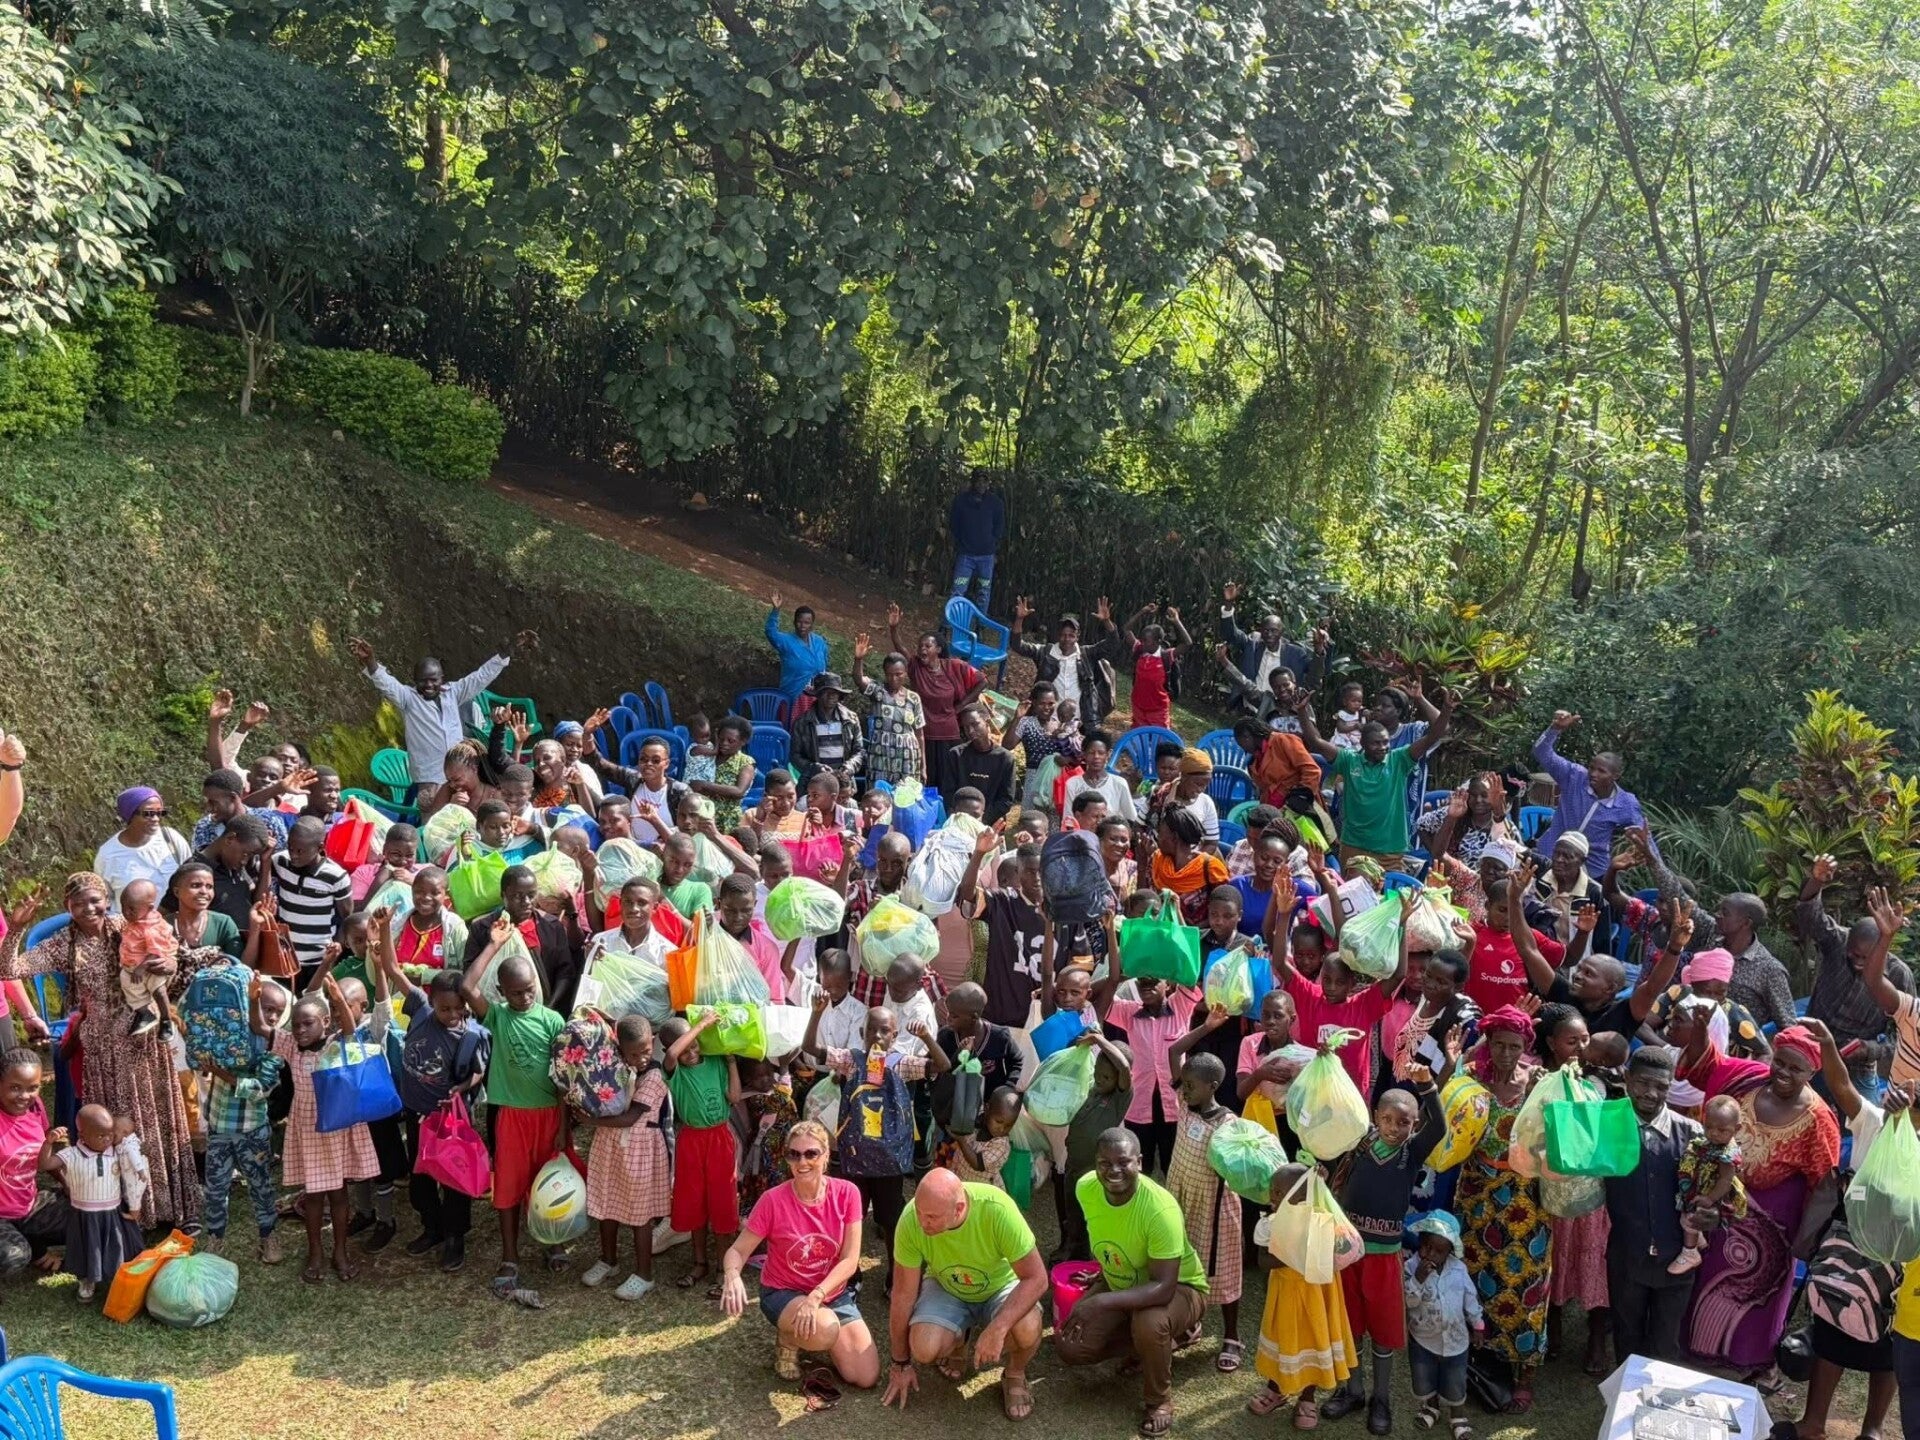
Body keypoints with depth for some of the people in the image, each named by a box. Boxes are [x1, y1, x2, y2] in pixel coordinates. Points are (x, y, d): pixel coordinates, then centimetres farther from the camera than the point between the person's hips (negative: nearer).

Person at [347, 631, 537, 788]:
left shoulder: (453, 693, 9)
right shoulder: (408, 697, -2)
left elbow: (483, 675, 9)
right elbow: (386, 684, -18)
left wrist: (510, 648, 2)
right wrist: (369, 660, -38)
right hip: (429, 780, -4)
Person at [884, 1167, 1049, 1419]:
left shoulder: (998, 1209, -36)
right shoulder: (911, 1219, -28)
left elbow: (1036, 1279, -28)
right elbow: (903, 1294, -16)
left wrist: (997, 1329, -40)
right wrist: (900, 1364, -7)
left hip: (1001, 1288, -2)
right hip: (946, 1289, 2)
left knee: (1027, 1329, -33)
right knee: (924, 1349, -26)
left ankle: (1015, 1375, 3)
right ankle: (956, 1342, 11)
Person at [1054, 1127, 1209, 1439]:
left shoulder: (1161, 1210, -36)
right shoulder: (1085, 1189, -18)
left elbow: (1163, 1288, -39)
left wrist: (1102, 1302, -48)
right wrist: (1106, 1273, 14)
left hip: (1178, 1287, -6)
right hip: (1120, 1284, 6)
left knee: (1149, 1323, -39)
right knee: (1069, 1347, -9)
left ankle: (1158, 1401, -7)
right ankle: (1162, 1339, 13)